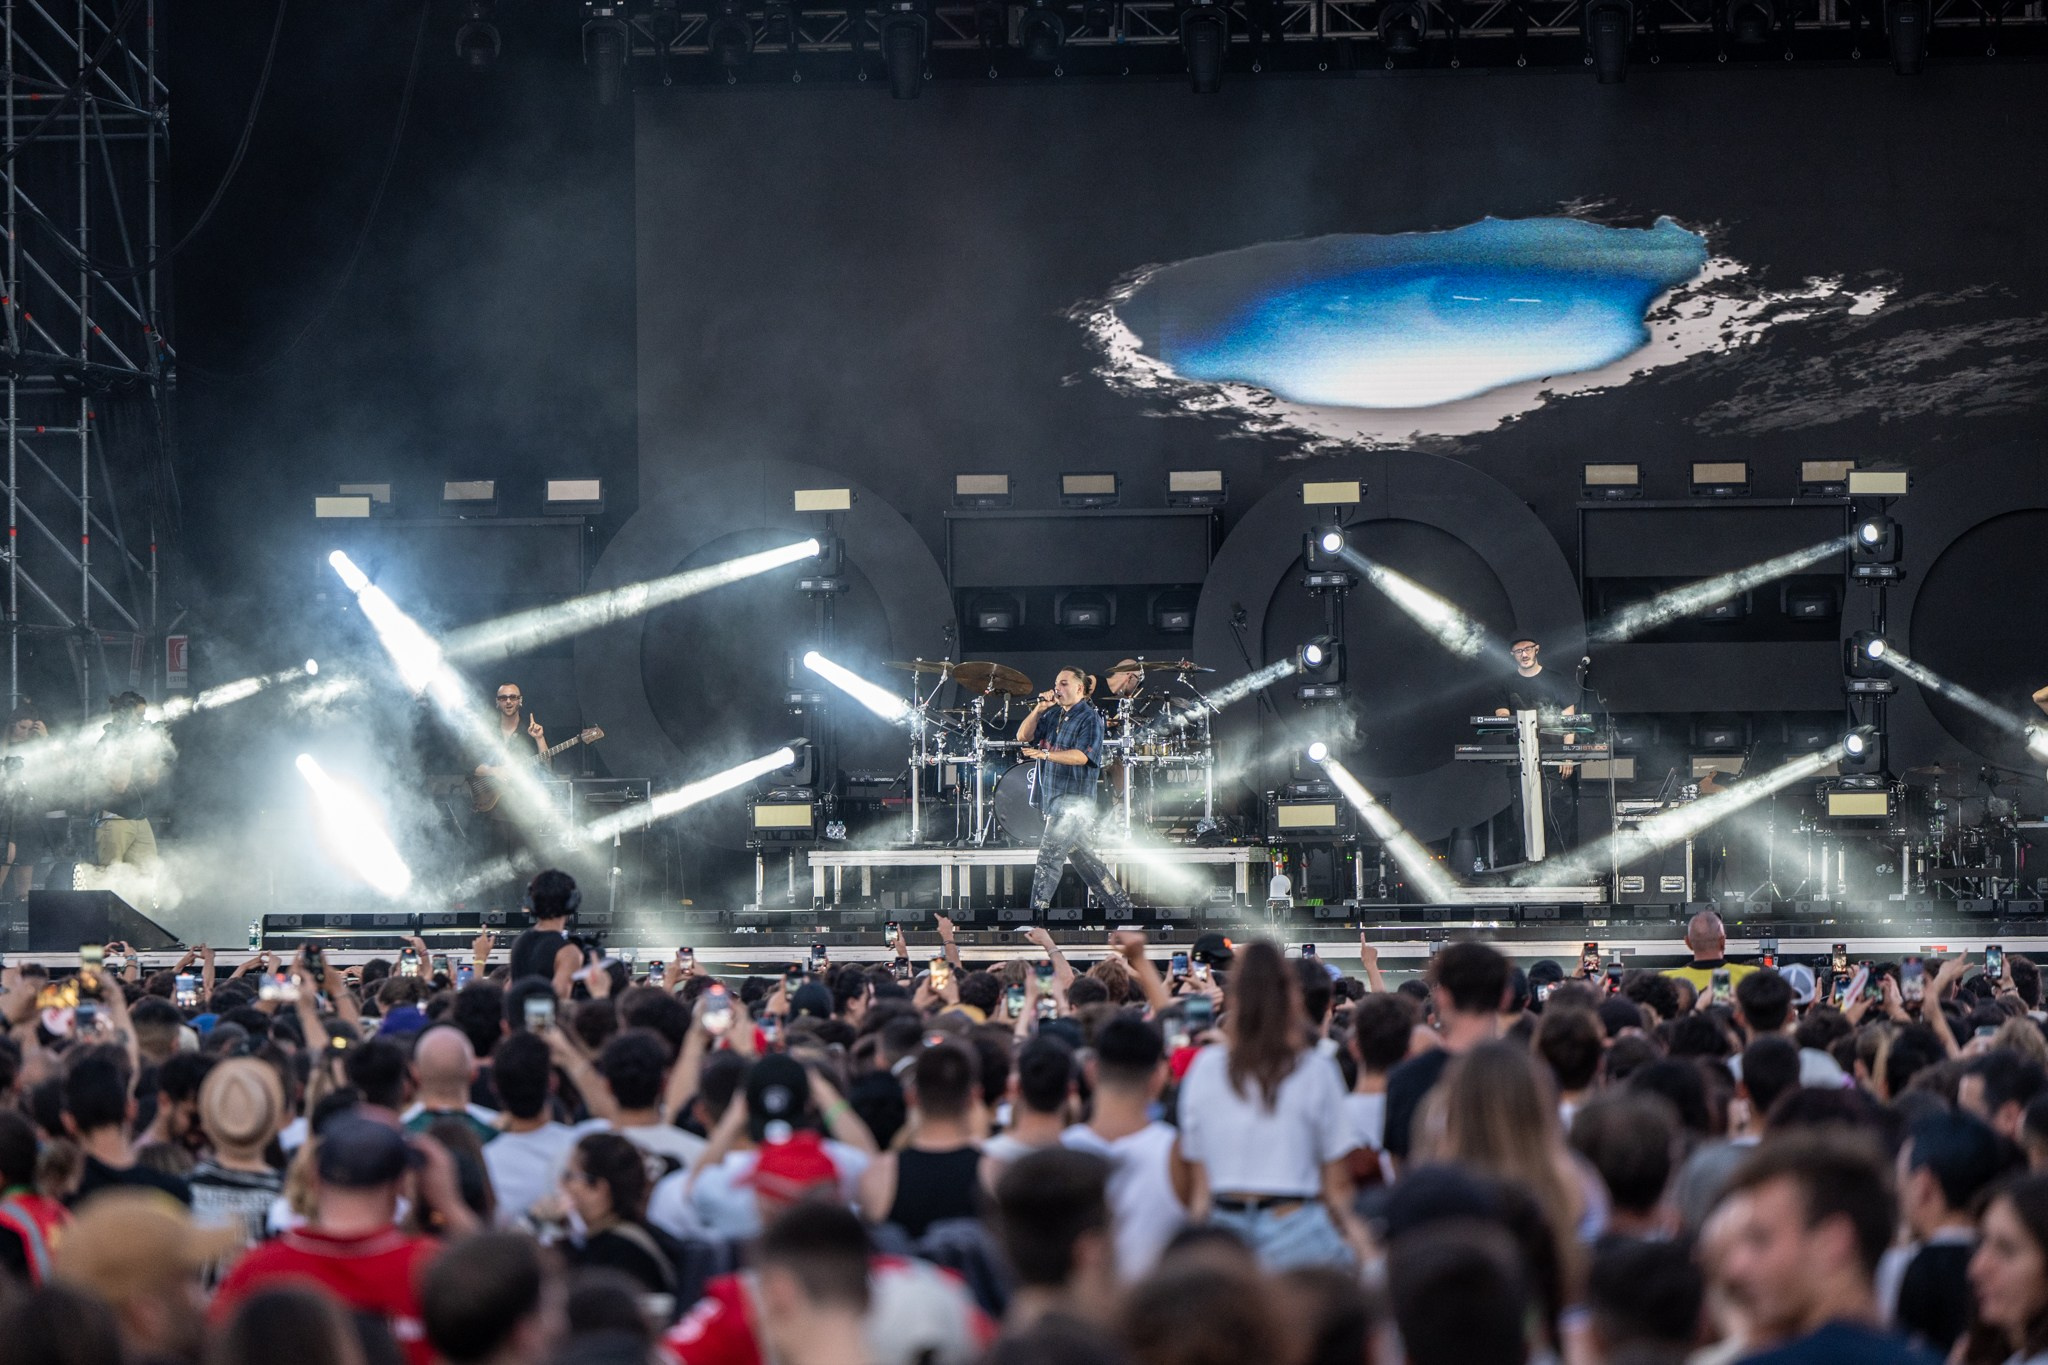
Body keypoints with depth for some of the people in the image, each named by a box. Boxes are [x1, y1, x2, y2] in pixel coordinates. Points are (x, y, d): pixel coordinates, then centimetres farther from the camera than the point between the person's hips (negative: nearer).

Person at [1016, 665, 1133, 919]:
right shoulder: (1054, 717, 17)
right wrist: (1039, 709, -1)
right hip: (1055, 798, 9)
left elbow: (1082, 755, -21)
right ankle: (1120, 902, 22)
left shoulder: (1089, 718, -8)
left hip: (1075, 801, -9)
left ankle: (1036, 913, -16)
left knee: (1049, 856, -14)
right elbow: (1023, 737, 11)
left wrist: (1045, 754, -29)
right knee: (1081, 856, 14)